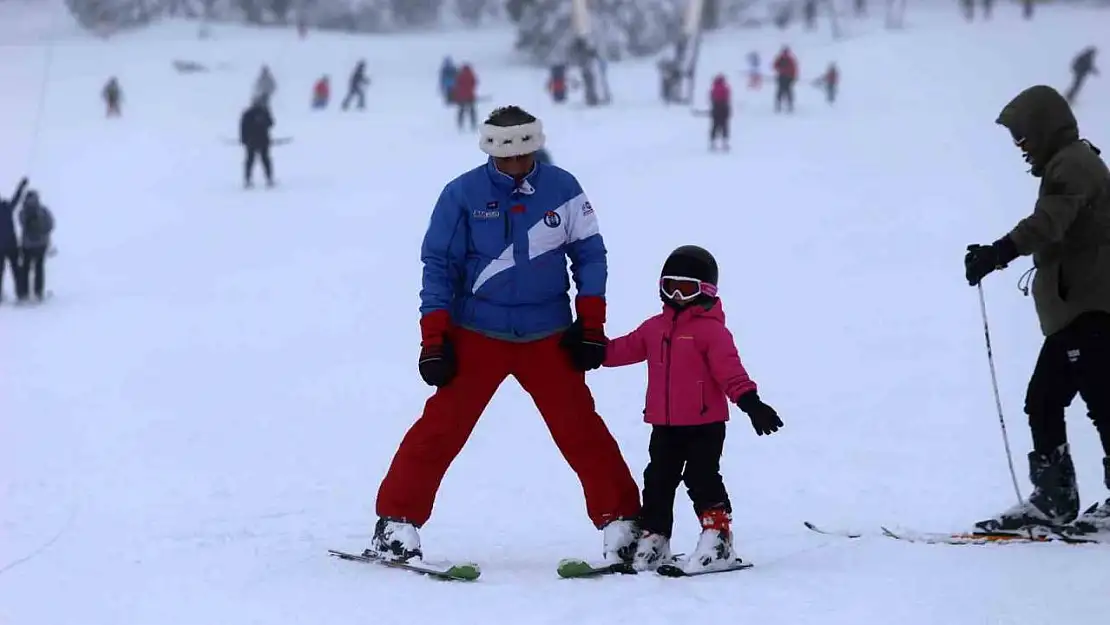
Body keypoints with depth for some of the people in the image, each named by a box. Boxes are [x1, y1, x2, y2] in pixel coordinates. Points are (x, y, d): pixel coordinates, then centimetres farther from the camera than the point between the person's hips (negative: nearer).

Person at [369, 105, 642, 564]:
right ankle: (397, 521, 2)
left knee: (581, 430, -2)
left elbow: (589, 254, 5)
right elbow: (439, 265, -3)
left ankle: (621, 522, 6)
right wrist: (434, 340, -6)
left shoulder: (562, 189, -3)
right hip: (477, 335, -1)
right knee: (442, 426, -5)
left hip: (547, 337, 1)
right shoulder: (462, 194, -7)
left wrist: (591, 326, 1)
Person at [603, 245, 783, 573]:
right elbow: (628, 348, 16)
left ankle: (716, 535, -4)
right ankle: (653, 539, 19)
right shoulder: (655, 327, 12)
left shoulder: (710, 328, -10)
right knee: (658, 481, 10)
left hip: (704, 424, -7)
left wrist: (749, 400, -27)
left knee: (701, 478, -11)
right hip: (664, 425, 7)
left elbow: (728, 368, -17)